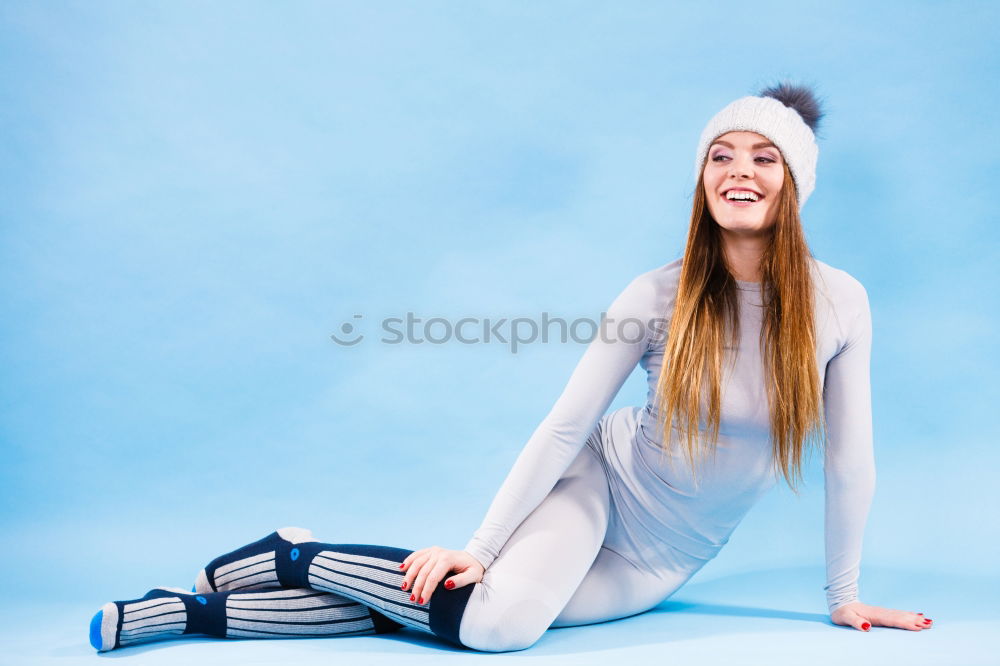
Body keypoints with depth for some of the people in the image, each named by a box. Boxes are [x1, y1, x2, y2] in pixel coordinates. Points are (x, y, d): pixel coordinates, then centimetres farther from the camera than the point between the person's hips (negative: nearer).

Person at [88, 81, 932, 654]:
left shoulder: (839, 303, -11)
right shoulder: (661, 295, -15)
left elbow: (848, 457, -3)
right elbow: (564, 427, -12)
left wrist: (845, 594, 5)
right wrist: (478, 547, -14)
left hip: (657, 565, 2)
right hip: (599, 481, -2)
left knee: (496, 625, -15)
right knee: (492, 615, -31)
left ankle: (191, 610, -7)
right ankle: (292, 555, -5)